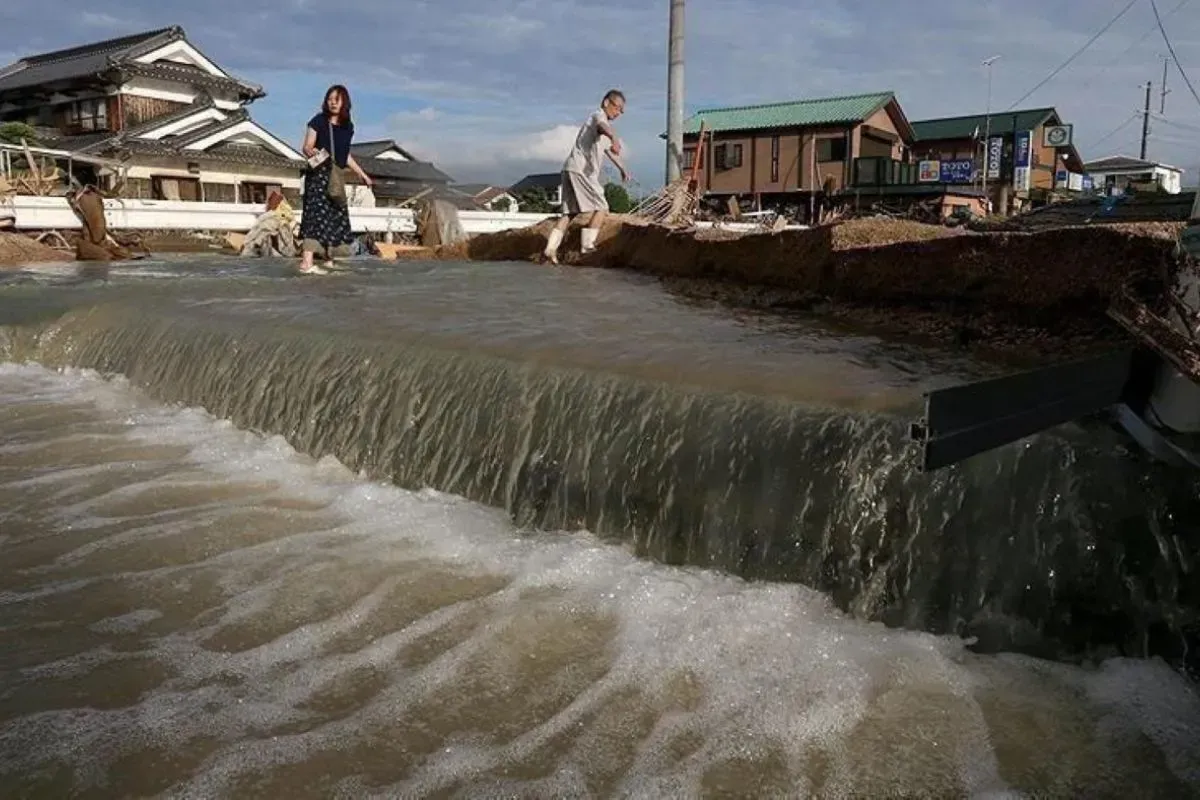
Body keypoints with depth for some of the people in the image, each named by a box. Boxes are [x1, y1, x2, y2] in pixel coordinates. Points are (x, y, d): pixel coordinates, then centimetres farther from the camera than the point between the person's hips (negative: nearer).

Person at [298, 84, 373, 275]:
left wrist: (362, 174, 25)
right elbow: (306, 147, -6)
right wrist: (309, 151, -29)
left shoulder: (348, 127, 11)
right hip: (318, 174, -6)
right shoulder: (318, 121, -4)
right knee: (316, 213, -16)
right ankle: (306, 262, -22)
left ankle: (329, 260, 19)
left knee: (337, 216, 8)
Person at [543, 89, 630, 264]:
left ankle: (551, 248, -2)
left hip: (570, 169, 9)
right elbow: (603, 127, -29)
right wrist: (615, 139, -51)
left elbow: (608, 149, 43)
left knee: (570, 212, 7)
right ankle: (588, 245, -9)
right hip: (580, 169, -9)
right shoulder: (599, 115, -2)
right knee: (601, 207, -6)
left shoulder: (599, 119, 29)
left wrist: (621, 168, 50)